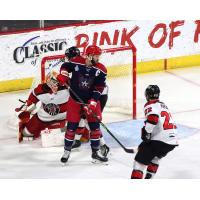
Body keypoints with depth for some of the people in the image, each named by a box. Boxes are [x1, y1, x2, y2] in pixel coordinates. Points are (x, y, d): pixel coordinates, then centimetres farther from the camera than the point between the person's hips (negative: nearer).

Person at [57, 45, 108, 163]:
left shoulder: (101, 70, -11)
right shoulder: (76, 62, -14)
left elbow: (99, 88, -12)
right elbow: (65, 66, 7)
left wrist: (92, 103, -19)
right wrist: (63, 75, -13)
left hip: (91, 100, 1)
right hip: (75, 99, -1)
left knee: (95, 126, 1)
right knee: (72, 126, 2)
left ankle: (95, 153, 14)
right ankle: (67, 151, 19)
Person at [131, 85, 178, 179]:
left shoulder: (150, 105, -2)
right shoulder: (163, 105, 26)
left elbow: (153, 117, -24)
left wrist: (146, 131, -20)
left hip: (159, 140, -8)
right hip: (172, 140, 8)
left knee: (140, 160, -5)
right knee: (155, 157, 33)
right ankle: (148, 178, 32)